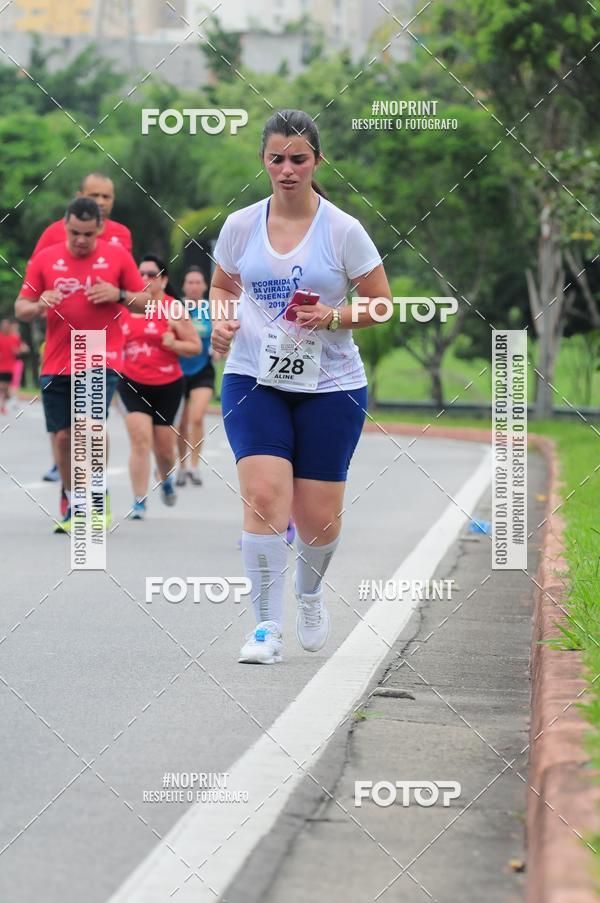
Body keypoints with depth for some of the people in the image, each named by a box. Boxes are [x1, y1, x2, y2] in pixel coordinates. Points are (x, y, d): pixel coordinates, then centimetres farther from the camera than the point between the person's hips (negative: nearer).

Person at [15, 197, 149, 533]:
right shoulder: (44, 260, 5)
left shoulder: (118, 255, 3)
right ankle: (73, 505, 21)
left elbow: (145, 301, 8)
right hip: (56, 364, 3)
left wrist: (119, 294, -12)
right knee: (63, 436, 4)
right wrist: (39, 306, -15)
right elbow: (21, 308, 8)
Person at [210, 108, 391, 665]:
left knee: (318, 517, 3)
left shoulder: (343, 231, -5)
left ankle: (309, 592, 37)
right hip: (252, 380, 1)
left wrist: (334, 316, -17)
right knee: (263, 495, -19)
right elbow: (222, 286, 18)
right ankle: (267, 627, -11)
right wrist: (222, 321, -3)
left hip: (330, 387, -1)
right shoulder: (240, 226, 1)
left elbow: (381, 303, 1)